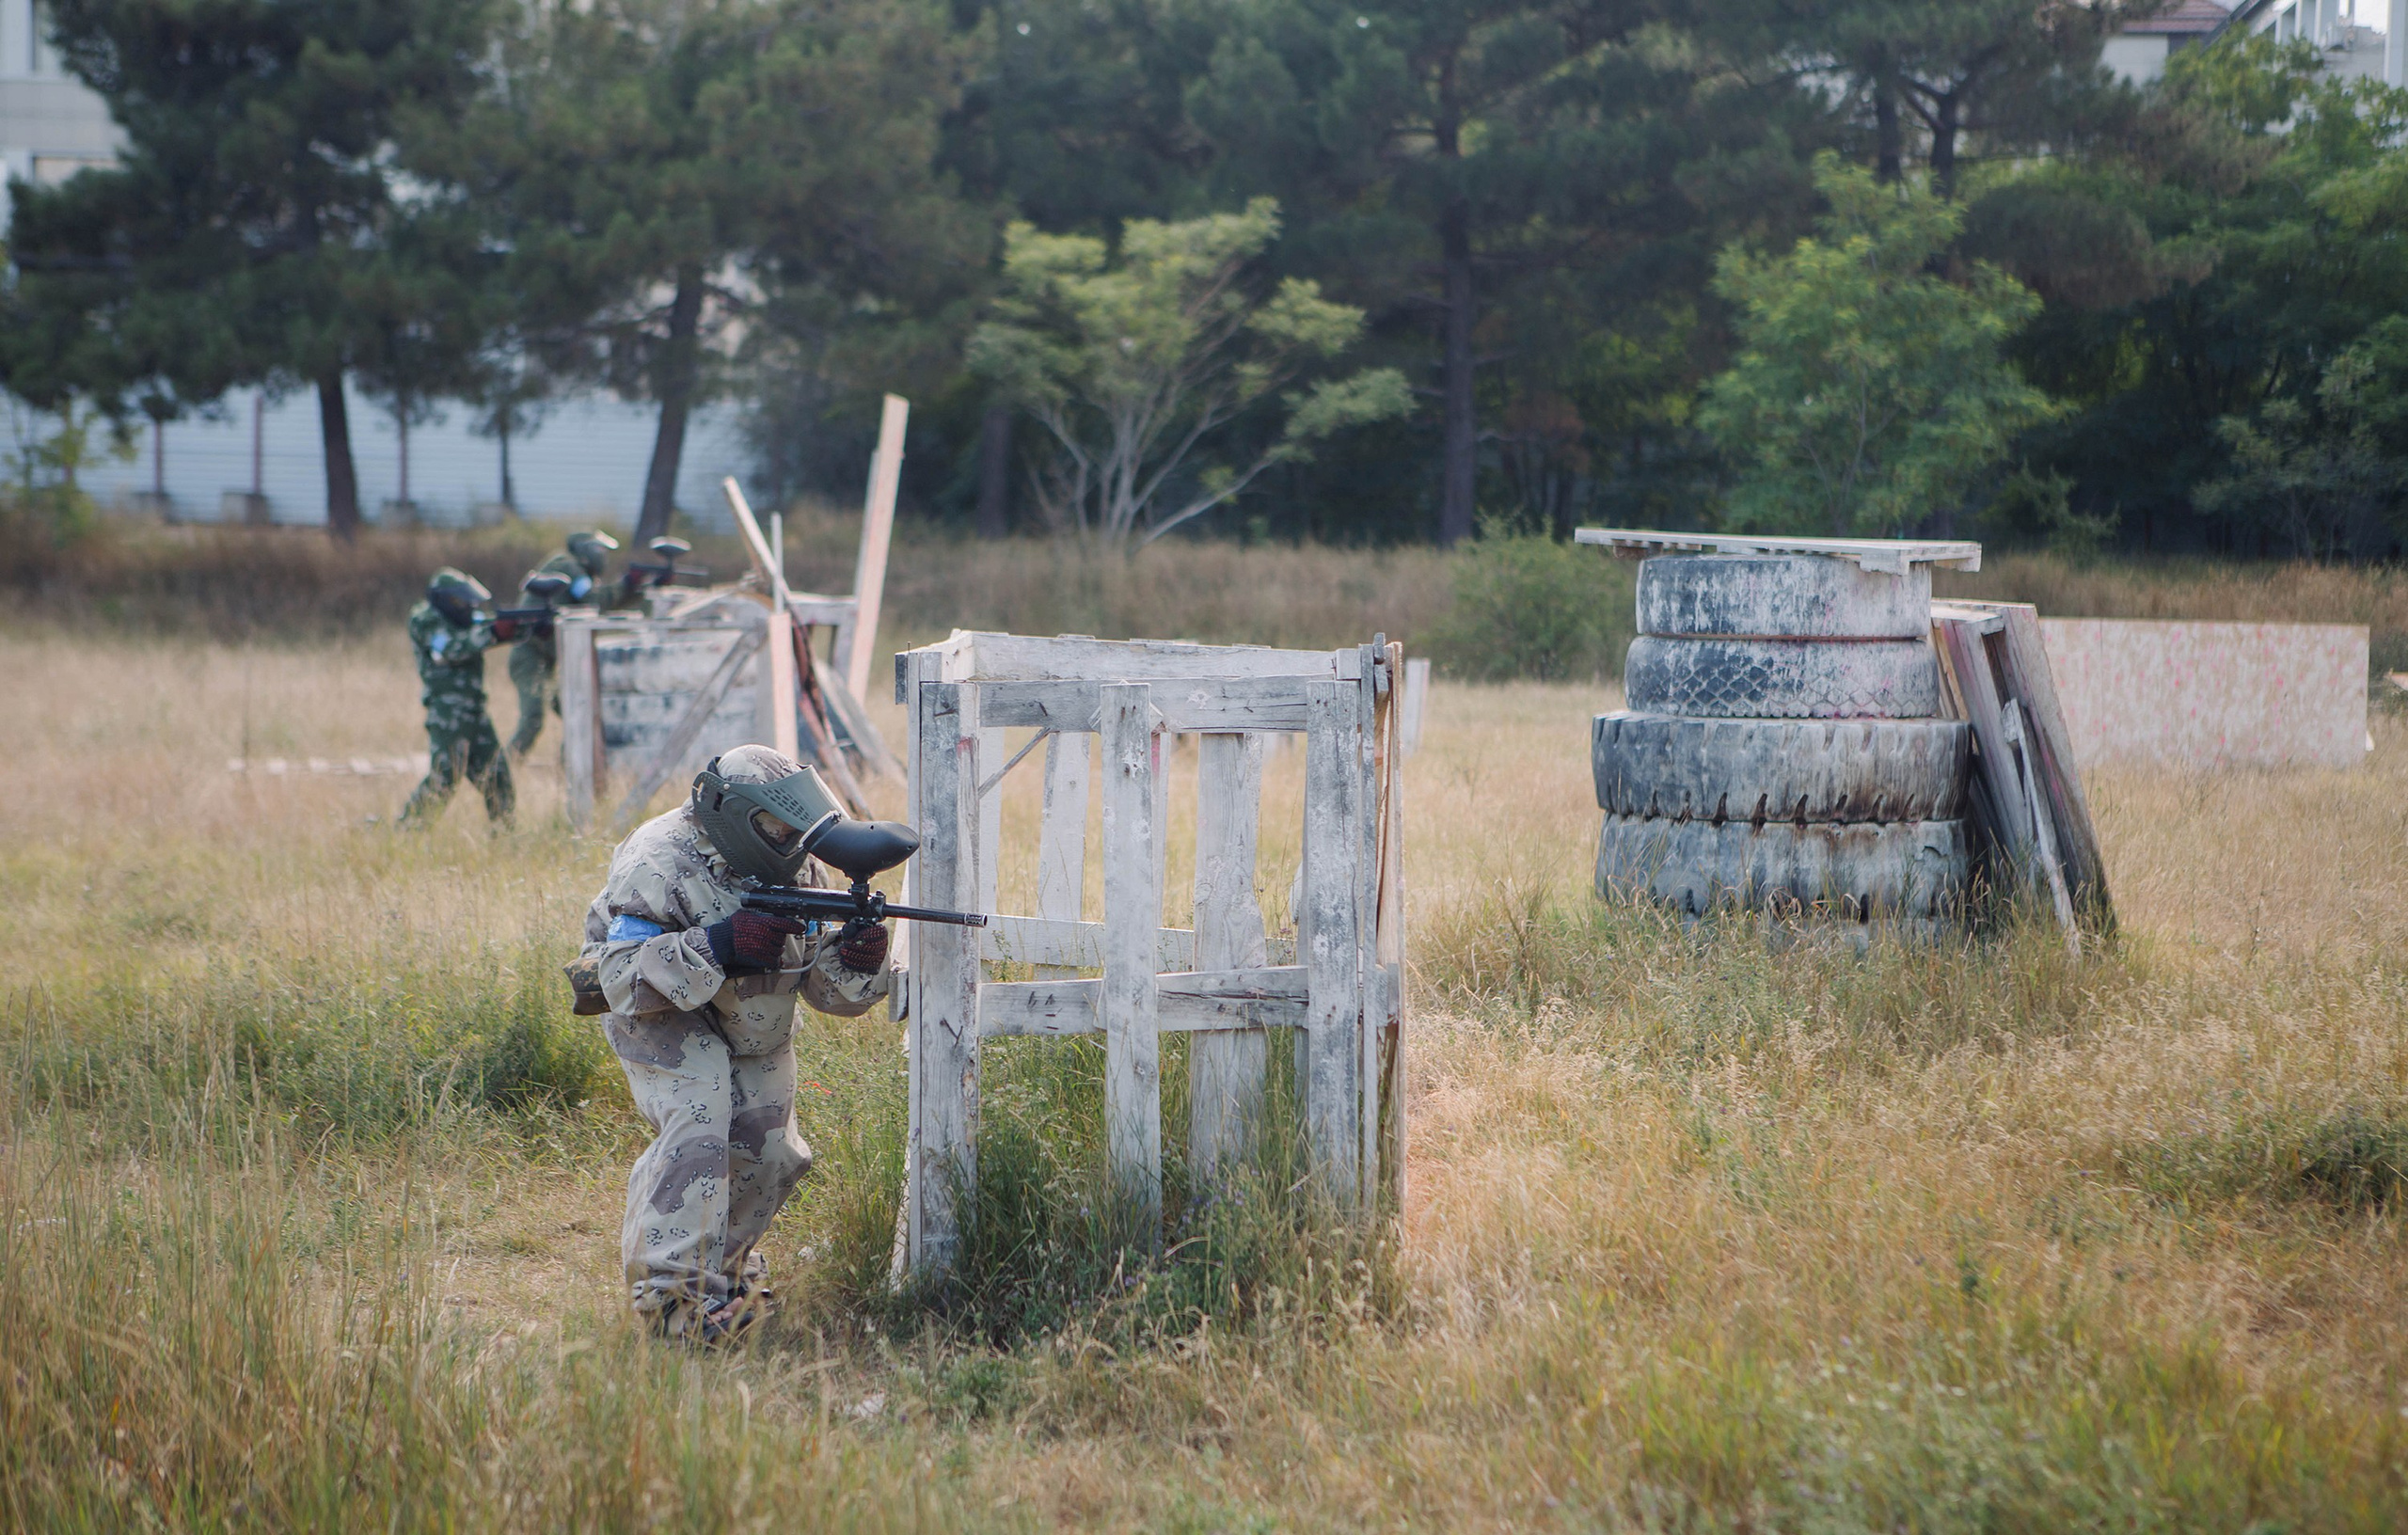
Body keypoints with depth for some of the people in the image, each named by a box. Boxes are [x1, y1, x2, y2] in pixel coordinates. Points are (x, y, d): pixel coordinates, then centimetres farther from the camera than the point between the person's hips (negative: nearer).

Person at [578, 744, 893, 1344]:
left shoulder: (789, 869, -7)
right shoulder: (659, 864, -28)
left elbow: (829, 988, -5)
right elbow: (622, 978, -35)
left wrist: (857, 956, -28)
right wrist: (719, 945, -42)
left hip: (753, 1030, 7)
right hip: (661, 1018, -7)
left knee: (768, 1153, 1)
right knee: (697, 1129, -27)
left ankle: (726, 1255, 30)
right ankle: (670, 1294, -24)